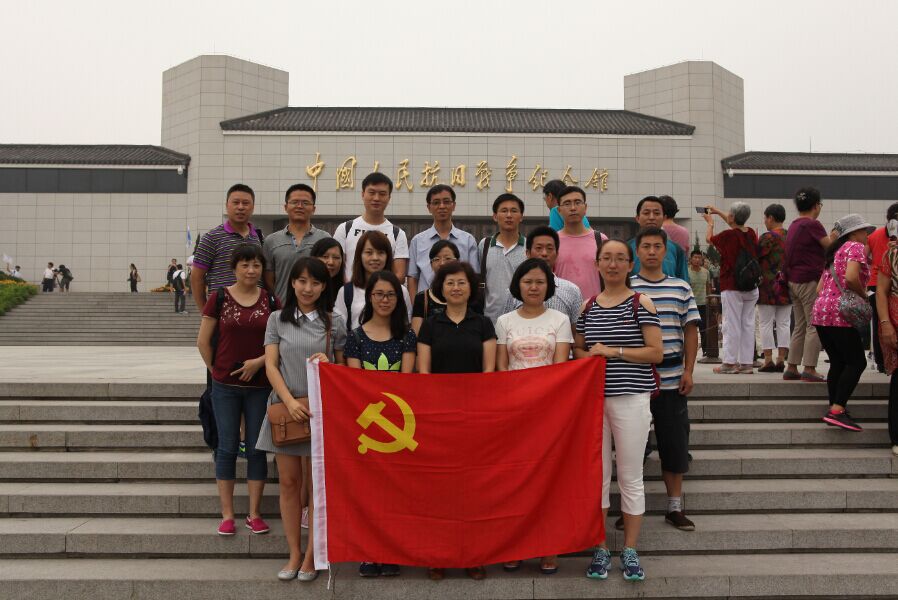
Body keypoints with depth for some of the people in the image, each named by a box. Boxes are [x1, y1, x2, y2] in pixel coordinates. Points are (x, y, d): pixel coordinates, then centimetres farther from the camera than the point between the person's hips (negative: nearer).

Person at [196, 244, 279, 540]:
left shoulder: (271, 301, 2)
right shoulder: (219, 298, -1)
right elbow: (203, 341, 3)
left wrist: (259, 361, -11)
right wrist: (215, 369, 3)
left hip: (260, 385, 1)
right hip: (225, 386, -1)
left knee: (257, 449, 6)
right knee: (227, 448, 5)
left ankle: (254, 514, 17)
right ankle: (227, 515, 16)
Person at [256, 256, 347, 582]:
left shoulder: (334, 322, 5)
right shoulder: (277, 319, 7)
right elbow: (271, 365, 1)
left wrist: (328, 363, -12)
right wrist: (290, 401, -13)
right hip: (285, 407, 1)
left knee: (316, 484, 4)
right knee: (288, 482, 6)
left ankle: (311, 555, 14)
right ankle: (294, 553, 18)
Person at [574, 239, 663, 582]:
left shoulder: (641, 303, -1)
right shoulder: (588, 306, 10)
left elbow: (656, 353, -7)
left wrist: (613, 351, -14)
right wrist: (589, 356, -5)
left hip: (631, 399, -3)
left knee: (630, 477, 4)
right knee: (598, 475, 8)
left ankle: (630, 551, 18)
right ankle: (600, 549, 20)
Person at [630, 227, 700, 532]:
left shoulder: (681, 288, 6)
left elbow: (691, 332, 8)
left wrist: (688, 370, 0)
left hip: (672, 380, 2)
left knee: (674, 443, 8)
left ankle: (675, 507, 21)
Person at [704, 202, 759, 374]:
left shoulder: (728, 235, -14)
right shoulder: (751, 233, 3)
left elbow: (709, 239, 6)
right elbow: (736, 226, 26)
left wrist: (710, 223, 25)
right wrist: (718, 212, 35)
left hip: (732, 287, -6)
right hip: (751, 287, 6)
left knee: (732, 325, -1)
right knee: (748, 324, 8)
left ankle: (730, 363, 2)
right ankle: (747, 363, 11)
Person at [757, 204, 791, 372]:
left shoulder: (768, 237, -11)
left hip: (768, 286, -6)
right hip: (786, 288, 6)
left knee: (766, 324, 0)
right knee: (784, 324, 6)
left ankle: (768, 360, -2)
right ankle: (781, 360, 5)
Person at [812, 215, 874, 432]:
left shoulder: (834, 253, 25)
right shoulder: (856, 247, -2)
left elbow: (819, 288, 21)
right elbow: (851, 278, -19)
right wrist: (864, 295, -5)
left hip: (820, 312, 9)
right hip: (840, 315, -9)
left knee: (838, 363, 12)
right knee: (857, 362, -6)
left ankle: (835, 411, 12)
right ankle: (837, 409, -13)